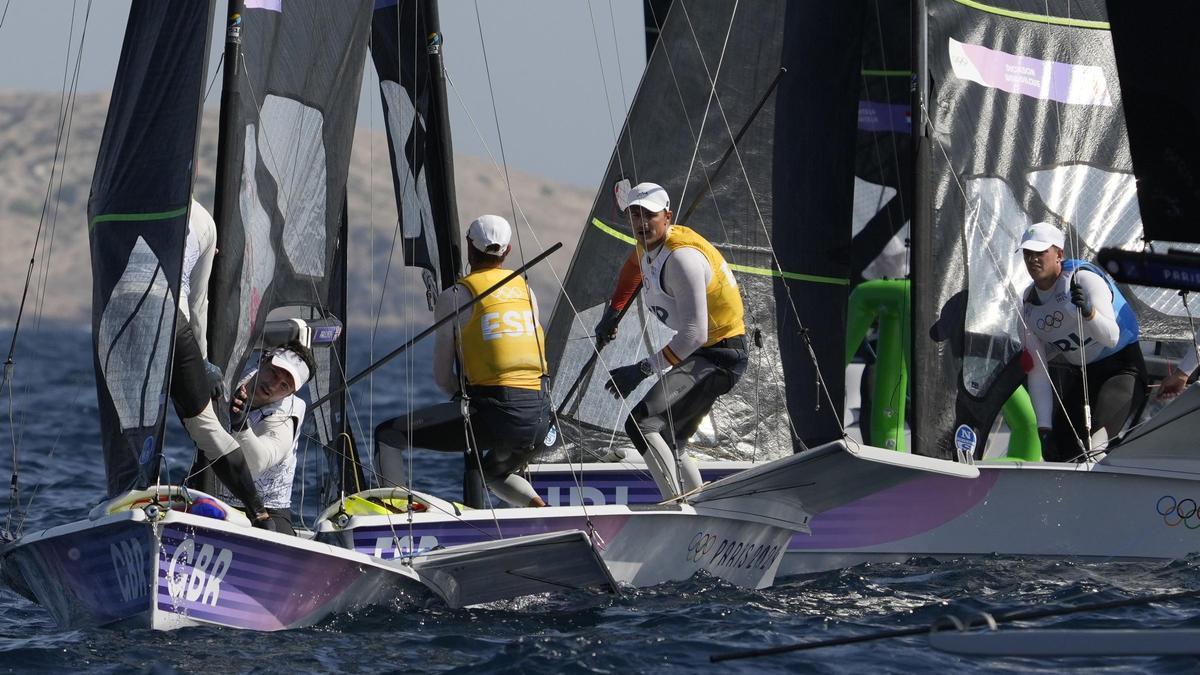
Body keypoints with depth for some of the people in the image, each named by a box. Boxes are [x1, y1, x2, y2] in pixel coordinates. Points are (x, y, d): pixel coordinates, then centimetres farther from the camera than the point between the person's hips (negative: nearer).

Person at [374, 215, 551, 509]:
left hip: (493, 412, -6)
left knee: (388, 435, 0)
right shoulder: (527, 291, 17)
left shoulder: (455, 296, 0)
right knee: (494, 472, 38)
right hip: (539, 416, 6)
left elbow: (442, 378, 3)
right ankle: (538, 506, 11)